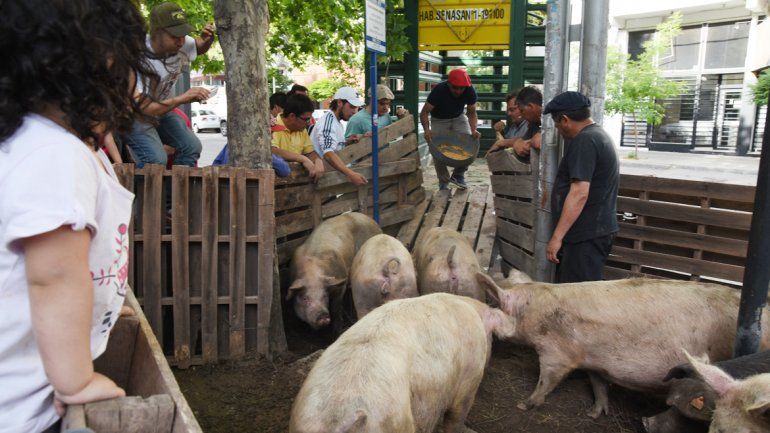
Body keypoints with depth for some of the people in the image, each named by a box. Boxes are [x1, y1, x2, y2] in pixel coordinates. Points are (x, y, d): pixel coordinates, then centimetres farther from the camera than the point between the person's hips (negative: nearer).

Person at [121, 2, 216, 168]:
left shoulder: (179, 43, -17)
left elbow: (199, 48, 8)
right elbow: (142, 109, -36)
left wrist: (207, 40, -17)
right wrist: (181, 99, -44)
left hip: (161, 109, 7)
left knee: (192, 147, -5)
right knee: (156, 159, -26)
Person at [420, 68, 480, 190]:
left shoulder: (470, 91, -22)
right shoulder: (439, 90, -30)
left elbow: (472, 113, -11)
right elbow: (424, 112, -26)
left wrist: (473, 130, -30)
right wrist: (426, 129, -44)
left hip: (458, 118, 2)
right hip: (439, 120, -2)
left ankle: (458, 175, 1)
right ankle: (443, 183, 7)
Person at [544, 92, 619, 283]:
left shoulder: (584, 141, -16)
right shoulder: (598, 134, 17)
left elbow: (579, 193, -24)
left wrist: (557, 237, -24)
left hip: (587, 235, -10)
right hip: (597, 229, 10)